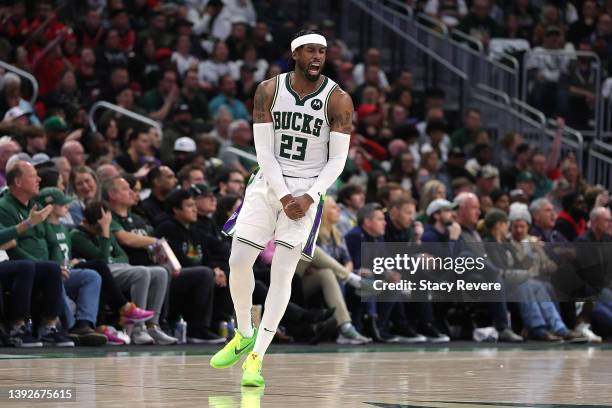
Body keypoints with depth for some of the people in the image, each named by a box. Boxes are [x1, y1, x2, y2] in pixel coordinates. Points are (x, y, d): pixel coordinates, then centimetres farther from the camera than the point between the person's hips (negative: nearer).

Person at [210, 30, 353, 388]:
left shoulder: (338, 100, -8)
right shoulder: (269, 91, -3)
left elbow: (337, 160, -7)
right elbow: (264, 150, -5)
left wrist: (309, 197, -19)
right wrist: (283, 197, -14)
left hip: (309, 189, -2)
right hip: (269, 184, 2)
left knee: (282, 272, -11)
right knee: (239, 262, -2)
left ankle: (257, 358, -6)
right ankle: (245, 336, 22)